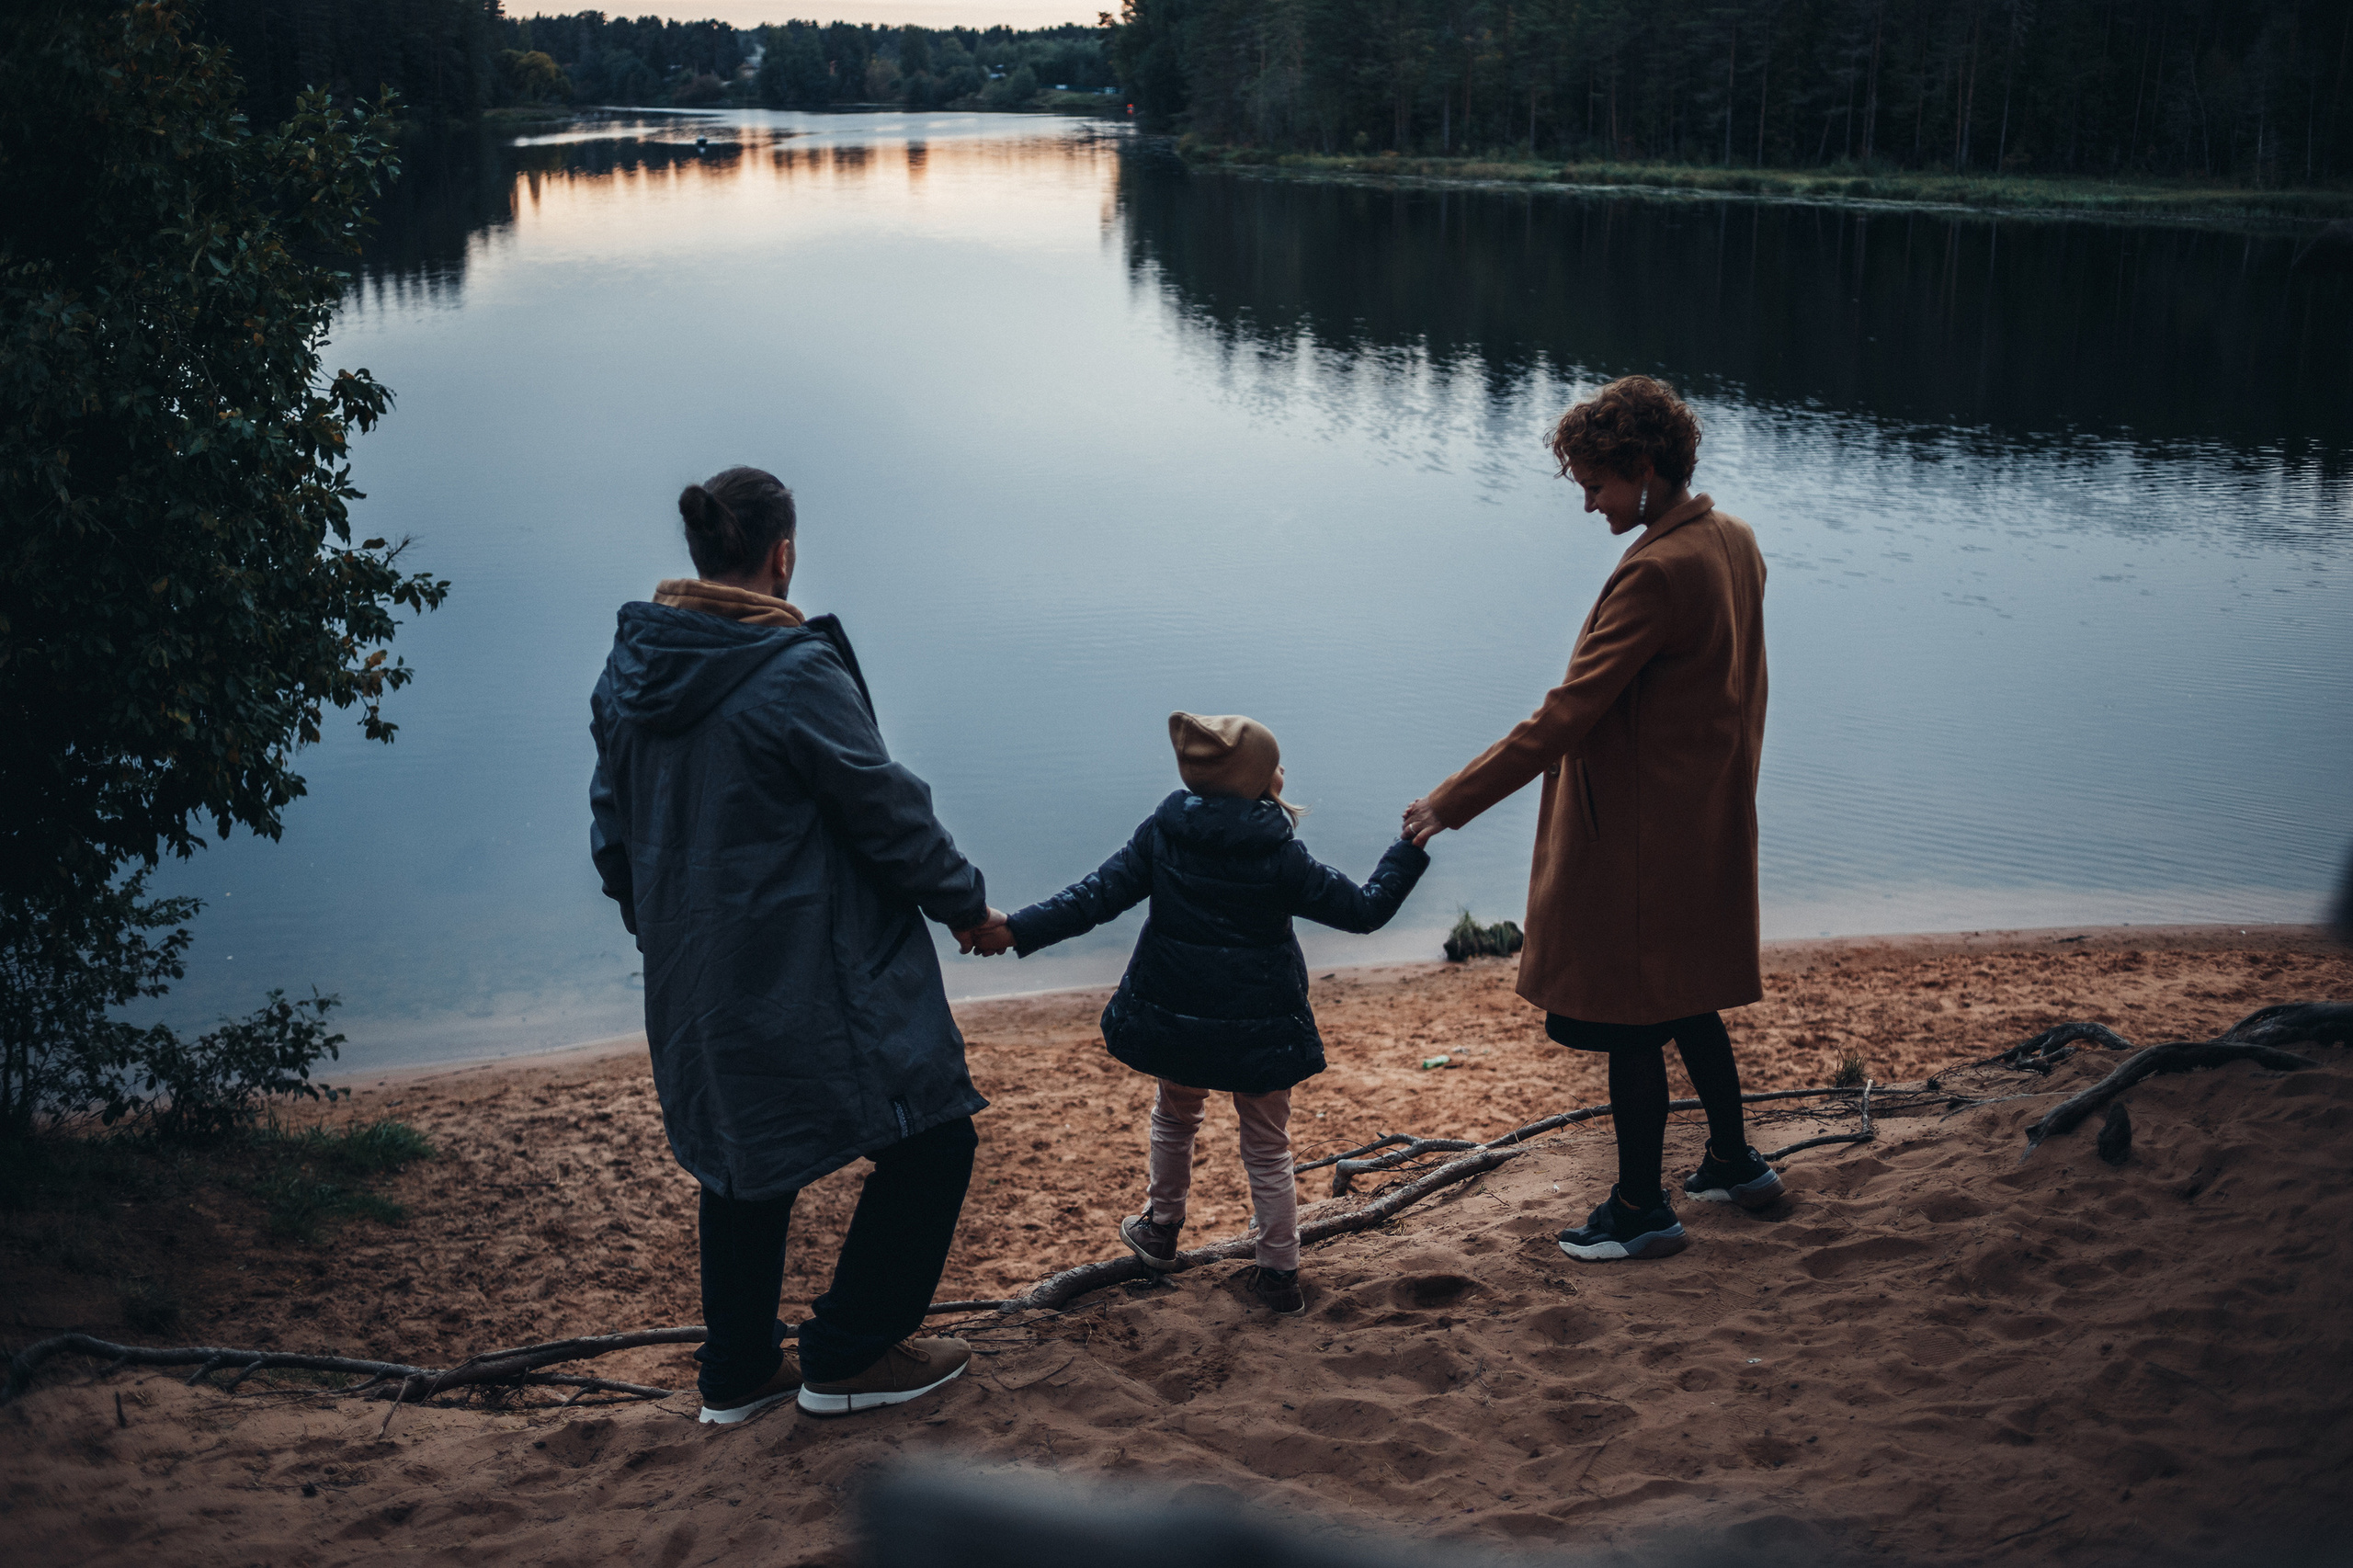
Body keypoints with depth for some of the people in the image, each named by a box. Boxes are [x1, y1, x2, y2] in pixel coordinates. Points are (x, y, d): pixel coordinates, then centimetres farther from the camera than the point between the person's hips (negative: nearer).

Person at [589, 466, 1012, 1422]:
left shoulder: (627, 671, 4)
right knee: (931, 1139, 7)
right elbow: (888, 813, -13)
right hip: (813, 975, -8)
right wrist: (968, 904, 2)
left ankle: (737, 1373, 32)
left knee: (744, 1161, 23)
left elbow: (613, 831, 14)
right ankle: (846, 1357, 13)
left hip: (692, 977, 8)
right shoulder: (797, 674, -20)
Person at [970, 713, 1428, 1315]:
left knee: (1175, 1117, 28)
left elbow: (1097, 895, -10)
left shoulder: (1161, 834, -7)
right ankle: (1280, 1276, 14)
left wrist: (1017, 930, -7)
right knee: (1268, 1147, 11)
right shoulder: (1281, 857, -14)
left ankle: (1160, 1230, 41)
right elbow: (1365, 909, -10)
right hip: (1260, 1029, -2)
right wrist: (1411, 847, -2)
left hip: (1174, 1016, 3)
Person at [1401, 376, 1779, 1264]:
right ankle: (1734, 1163, 37)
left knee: (1629, 1023, 4)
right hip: (1708, 822, 10)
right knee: (1685, 1003, 23)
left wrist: (1453, 801, -22)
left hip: (1639, 841, -10)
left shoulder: (1656, 573, -25)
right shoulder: (1734, 542, 4)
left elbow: (1567, 715, -26)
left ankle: (1641, 1209, 17)